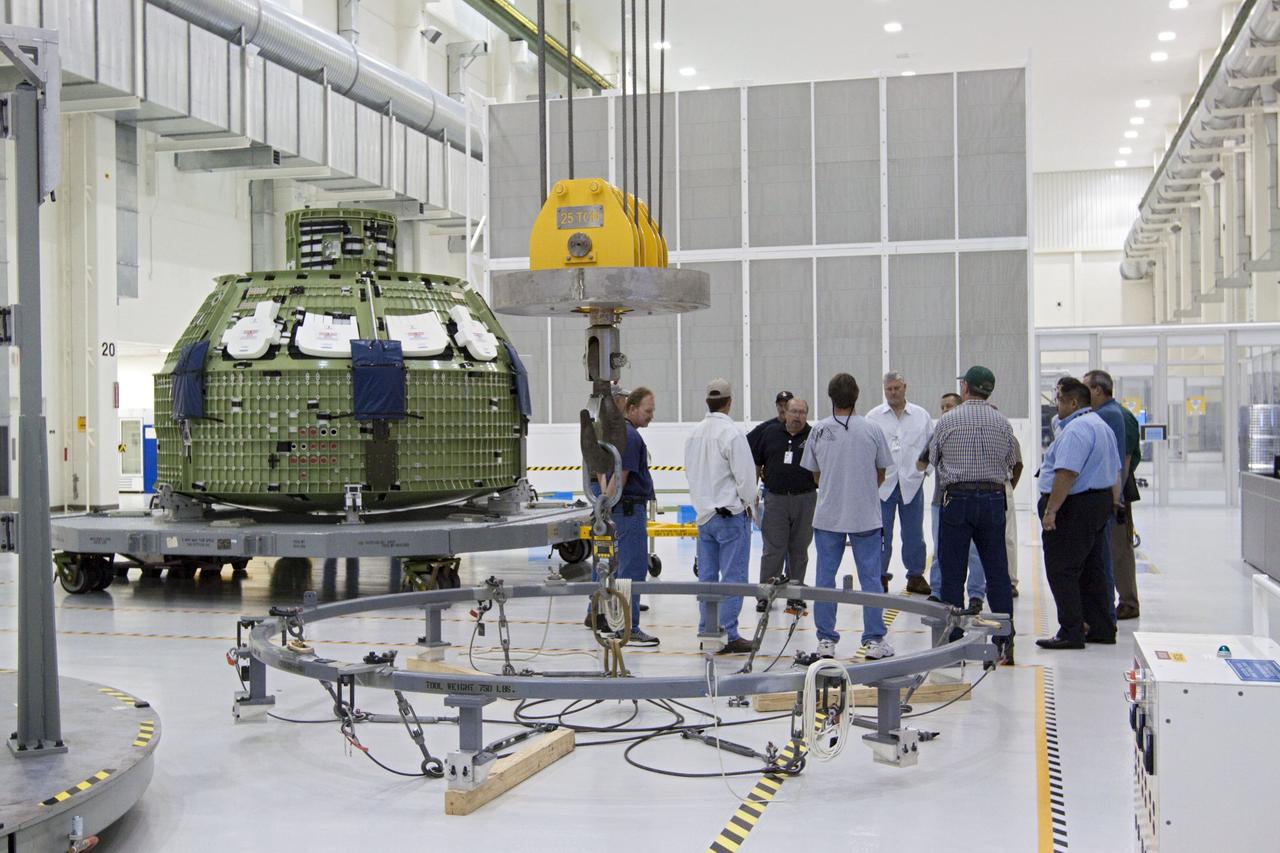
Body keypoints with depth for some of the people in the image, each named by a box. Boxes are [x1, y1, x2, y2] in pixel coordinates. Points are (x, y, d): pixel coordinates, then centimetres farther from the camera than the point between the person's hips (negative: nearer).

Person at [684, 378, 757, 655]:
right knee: (733, 577, -3)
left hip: (704, 514, 7)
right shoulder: (731, 433, -16)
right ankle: (727, 636, -3)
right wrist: (748, 501, 2)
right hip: (730, 514, -7)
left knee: (707, 576, 11)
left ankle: (706, 632, 16)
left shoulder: (694, 434, 6)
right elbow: (745, 474, -15)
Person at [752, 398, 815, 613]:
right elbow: (756, 464, 14)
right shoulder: (771, 433, 5)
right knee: (773, 548, 0)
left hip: (805, 500, 0)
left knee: (799, 549, 8)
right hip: (775, 498, 0)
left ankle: (795, 596, 17)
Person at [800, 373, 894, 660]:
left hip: (827, 516, 1)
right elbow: (880, 475, 4)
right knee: (870, 577, 6)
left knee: (825, 577, 9)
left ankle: (826, 641, 12)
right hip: (866, 515, -1)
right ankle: (874, 640, 8)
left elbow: (815, 475, 7)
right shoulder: (872, 429, -7)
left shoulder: (818, 430, -4)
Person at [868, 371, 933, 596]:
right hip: (882, 483, -1)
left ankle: (916, 576, 20)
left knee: (914, 534, 8)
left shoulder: (921, 415, 7)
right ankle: (880, 576, 12)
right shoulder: (874, 416, 3)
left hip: (912, 484, 1)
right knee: (880, 535, 1)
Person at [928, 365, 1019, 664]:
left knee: (952, 573, 3)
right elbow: (1012, 461, 12)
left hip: (957, 499, -2)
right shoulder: (1002, 422, 3)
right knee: (997, 572, 8)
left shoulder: (948, 420, -5)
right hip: (993, 498, 3)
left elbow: (930, 459, 4)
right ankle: (1006, 640, 8)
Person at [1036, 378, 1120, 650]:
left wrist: (1050, 510, -25)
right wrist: (1112, 504, 27)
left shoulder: (1076, 429, -19)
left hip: (1074, 507, -11)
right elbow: (1115, 470, 22)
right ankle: (1101, 629, 20)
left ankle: (1071, 632, -5)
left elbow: (1067, 474, -27)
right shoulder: (1101, 425, 17)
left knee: (1062, 571, -6)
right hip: (1100, 502, 11)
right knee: (1091, 570, 15)